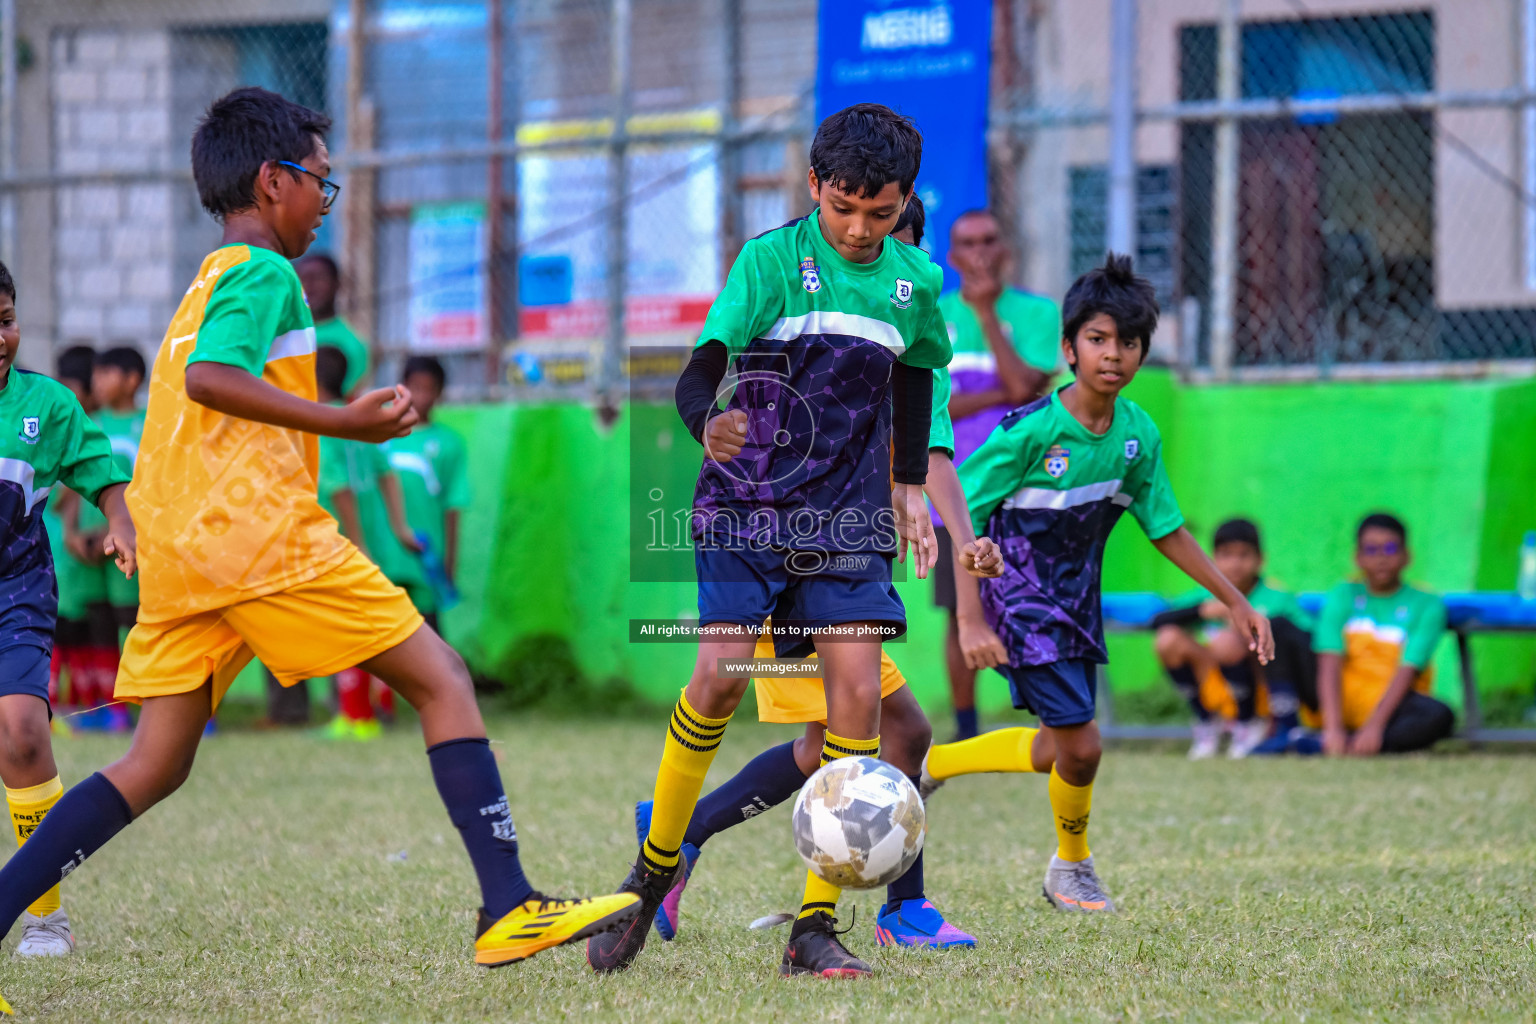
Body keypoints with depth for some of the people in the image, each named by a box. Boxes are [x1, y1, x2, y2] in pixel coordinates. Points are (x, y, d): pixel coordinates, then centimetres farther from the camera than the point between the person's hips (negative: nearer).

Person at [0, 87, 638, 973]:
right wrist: (344, 422, -20)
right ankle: (509, 909, -11)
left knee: (156, 767, 7)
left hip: (175, 544, 9)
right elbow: (209, 378, -19)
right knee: (442, 678, -3)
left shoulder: (206, 283, 26)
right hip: (260, 530, -9)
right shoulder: (263, 271, -3)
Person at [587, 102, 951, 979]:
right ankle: (653, 874, 6)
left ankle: (815, 929, -5)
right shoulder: (772, 259, -7)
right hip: (749, 508, -3)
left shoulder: (915, 280, 6)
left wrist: (910, 489, 23)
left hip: (848, 519, 3)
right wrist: (708, 425, -38)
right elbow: (699, 372, -17)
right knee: (721, 678, -17)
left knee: (857, 692, -11)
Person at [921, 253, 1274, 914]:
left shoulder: (1138, 434, -4)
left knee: (1056, 751, 15)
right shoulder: (1031, 431, -21)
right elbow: (964, 518, -17)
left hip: (1077, 598, 7)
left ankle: (930, 764, 37)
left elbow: (1167, 530, 8)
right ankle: (1071, 867, 19)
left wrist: (1235, 602, 8)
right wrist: (975, 620, -27)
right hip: (1021, 595, -7)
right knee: (1081, 746, -8)